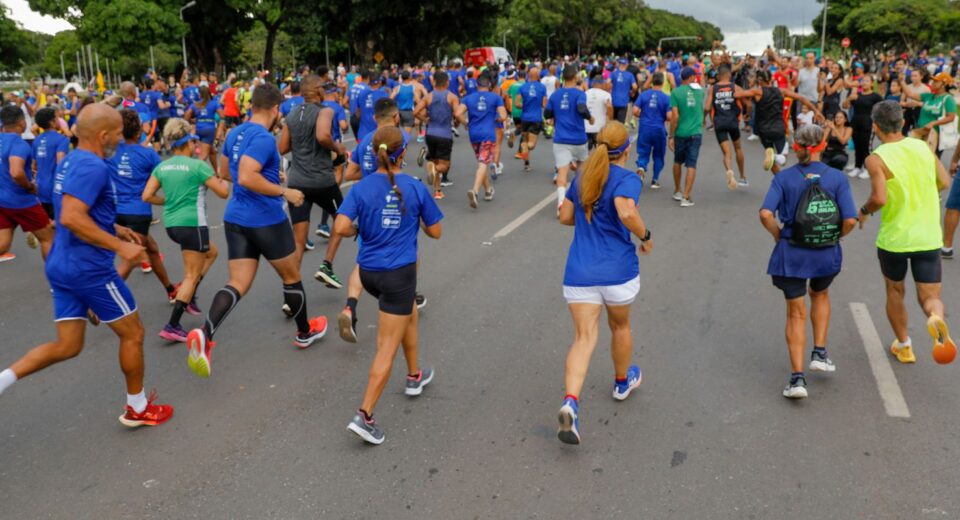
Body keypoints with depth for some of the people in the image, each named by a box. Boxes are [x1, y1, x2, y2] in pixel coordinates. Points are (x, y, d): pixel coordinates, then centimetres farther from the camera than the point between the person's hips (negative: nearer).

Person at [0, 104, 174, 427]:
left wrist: (114, 229, 22)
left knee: (67, 346, 15)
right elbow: (71, 217, -29)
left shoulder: (70, 162, 13)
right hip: (90, 268, -9)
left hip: (62, 266, 9)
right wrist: (119, 246, -26)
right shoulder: (93, 167, -18)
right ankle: (138, 408, 21)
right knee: (133, 333, 8)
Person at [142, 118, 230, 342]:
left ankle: (189, 297, 20)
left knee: (211, 252, 28)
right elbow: (223, 193, -7)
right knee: (192, 276, 0)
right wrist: (225, 181, 14)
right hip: (192, 224, -7)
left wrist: (168, 201, 17)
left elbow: (147, 196, 2)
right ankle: (172, 326, -5)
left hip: (171, 224, 7)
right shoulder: (198, 166, -10)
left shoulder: (161, 167, 6)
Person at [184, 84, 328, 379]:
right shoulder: (264, 138, -18)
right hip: (267, 220, -7)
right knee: (291, 277, 15)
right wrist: (284, 193, -21)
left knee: (238, 284, 4)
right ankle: (305, 332, 33)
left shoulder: (234, 134, 8)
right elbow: (246, 177, -29)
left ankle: (204, 334, -20)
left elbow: (224, 171, 23)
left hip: (236, 219, 7)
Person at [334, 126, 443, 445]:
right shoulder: (416, 188, -7)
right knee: (388, 347, -1)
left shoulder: (361, 188, -4)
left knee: (410, 312, 31)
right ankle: (365, 415, -6)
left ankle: (414, 376, 45)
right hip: (399, 273, -4)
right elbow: (434, 232, 0)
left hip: (368, 271, 5)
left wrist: (358, 230, 5)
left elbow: (341, 228, -15)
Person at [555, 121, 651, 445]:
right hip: (618, 271, -3)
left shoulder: (581, 178, 9)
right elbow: (627, 213, -27)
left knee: (584, 338, -1)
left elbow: (565, 217, 15)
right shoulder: (628, 179, -9)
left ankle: (570, 402, -22)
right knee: (620, 326, 22)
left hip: (579, 273, 3)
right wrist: (645, 236, -11)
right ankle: (623, 382, 46)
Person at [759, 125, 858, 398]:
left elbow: (766, 214, -17)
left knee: (796, 313, 9)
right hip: (826, 253, 1)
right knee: (820, 295, 32)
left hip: (791, 253, -1)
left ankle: (797, 377, 3)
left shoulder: (784, 177, -5)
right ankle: (819, 353, 28)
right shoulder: (837, 177, -5)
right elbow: (850, 220, -12)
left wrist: (778, 235, 0)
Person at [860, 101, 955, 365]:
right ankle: (936, 318, -26)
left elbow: (879, 198, -25)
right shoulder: (923, 147, 1)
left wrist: (864, 211, -4)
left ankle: (903, 346, 31)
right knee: (930, 297, 8)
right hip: (928, 237, 3)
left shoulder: (876, 159, -14)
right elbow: (944, 182, 6)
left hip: (893, 239, -2)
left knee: (895, 291, 21)